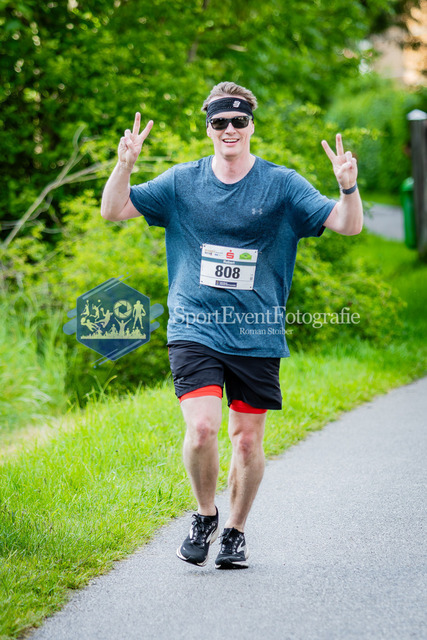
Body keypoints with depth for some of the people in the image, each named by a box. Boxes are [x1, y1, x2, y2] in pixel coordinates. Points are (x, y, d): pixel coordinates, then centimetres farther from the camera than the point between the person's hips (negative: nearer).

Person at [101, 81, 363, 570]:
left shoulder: (281, 185, 0)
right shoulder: (182, 182, 4)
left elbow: (348, 225, -6)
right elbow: (113, 211, 3)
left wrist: (348, 187, -27)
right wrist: (125, 166, -16)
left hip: (257, 335, 1)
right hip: (195, 331, 0)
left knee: (247, 439, 5)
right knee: (202, 428, -16)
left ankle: (235, 531, 27)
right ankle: (204, 516, 11)